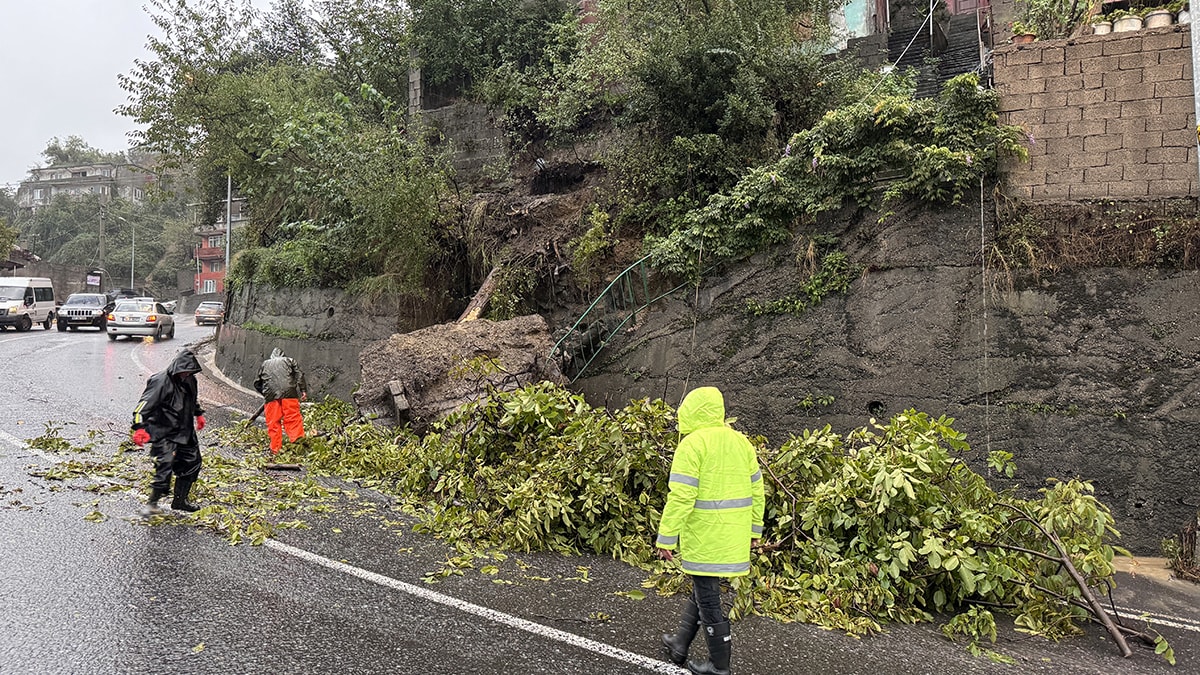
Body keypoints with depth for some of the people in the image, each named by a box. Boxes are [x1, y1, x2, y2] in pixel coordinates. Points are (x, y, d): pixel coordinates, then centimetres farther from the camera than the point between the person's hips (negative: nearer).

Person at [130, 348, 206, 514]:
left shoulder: (190, 381, 6)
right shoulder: (161, 382, -19)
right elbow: (145, 404, -24)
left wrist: (198, 414, 39)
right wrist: (140, 427, -33)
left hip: (185, 432, 8)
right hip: (164, 434, -8)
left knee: (192, 463, 13)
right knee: (165, 466, -17)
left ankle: (180, 500, 27)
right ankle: (152, 503, -1)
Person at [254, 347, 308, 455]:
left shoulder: (265, 364, 26)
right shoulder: (289, 360, 22)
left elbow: (257, 383, 26)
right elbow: (299, 375, 7)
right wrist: (303, 390, 2)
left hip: (271, 395, 1)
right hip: (289, 393, -1)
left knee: (273, 423, 2)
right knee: (293, 419, -6)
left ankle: (275, 450, 0)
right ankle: (298, 440, -20)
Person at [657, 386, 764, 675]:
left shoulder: (691, 445, -14)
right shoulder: (741, 442, 8)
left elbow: (681, 497, -19)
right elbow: (756, 490, 12)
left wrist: (666, 539, -14)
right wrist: (753, 529, 21)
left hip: (703, 537, -8)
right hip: (733, 536, 8)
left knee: (707, 596, 4)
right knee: (702, 588, 21)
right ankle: (680, 645, 35)